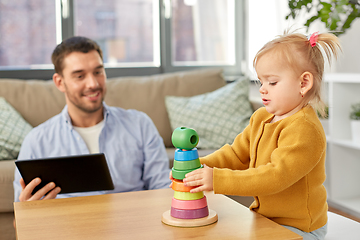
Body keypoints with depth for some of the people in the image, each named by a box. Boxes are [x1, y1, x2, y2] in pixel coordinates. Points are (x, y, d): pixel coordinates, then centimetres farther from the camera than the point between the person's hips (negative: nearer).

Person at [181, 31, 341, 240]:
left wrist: (218, 179, -35)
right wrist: (200, 166, -8)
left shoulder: (305, 129, -24)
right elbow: (236, 154, 10)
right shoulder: (261, 117, 6)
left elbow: (275, 177, -31)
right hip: (265, 218, 8)